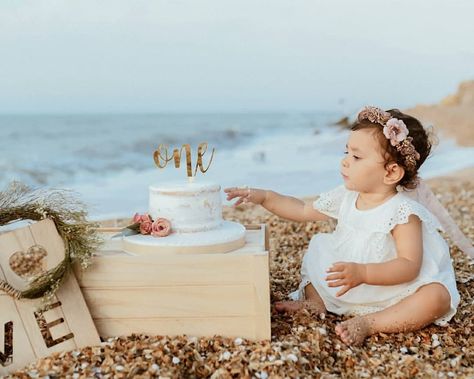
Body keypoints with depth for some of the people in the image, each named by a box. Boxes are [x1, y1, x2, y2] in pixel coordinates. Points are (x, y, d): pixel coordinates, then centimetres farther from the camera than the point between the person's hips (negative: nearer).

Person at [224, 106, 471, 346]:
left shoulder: (402, 212, -23)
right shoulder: (344, 198, -3)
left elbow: (409, 265, -31)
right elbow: (303, 211, 10)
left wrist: (363, 273, -44)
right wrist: (263, 197, 1)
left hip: (393, 290, -6)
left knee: (438, 297, -33)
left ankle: (368, 324, -31)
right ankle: (315, 301, -6)